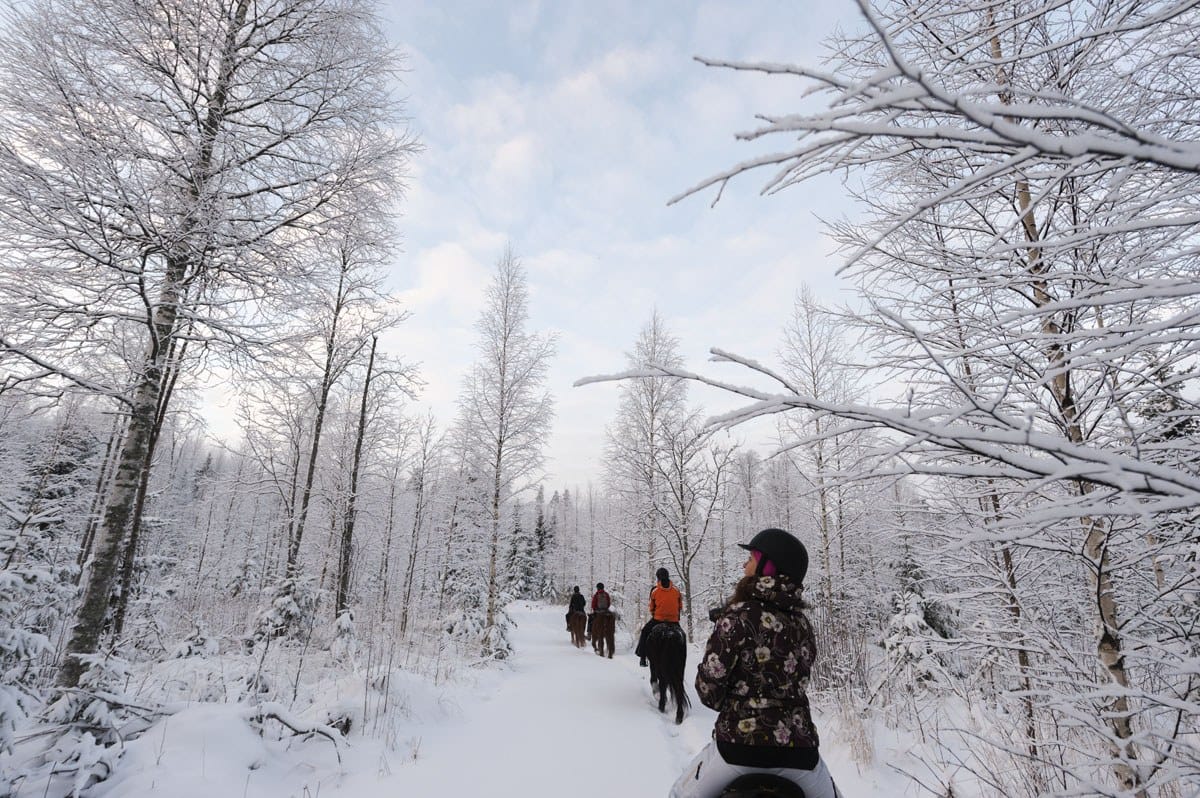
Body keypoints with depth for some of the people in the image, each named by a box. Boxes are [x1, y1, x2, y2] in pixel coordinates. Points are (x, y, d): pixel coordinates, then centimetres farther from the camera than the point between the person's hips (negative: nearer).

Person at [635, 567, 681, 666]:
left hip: (658, 619, -1)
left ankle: (642, 657, 13)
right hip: (674, 620, 1)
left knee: (645, 633, 17)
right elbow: (680, 605, 10)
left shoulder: (654, 590, -3)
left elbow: (651, 607, 5)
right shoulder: (676, 590, 1)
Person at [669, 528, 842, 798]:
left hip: (740, 743, -4)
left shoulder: (738, 617, -15)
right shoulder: (802, 623, 2)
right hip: (798, 746, 4)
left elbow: (708, 686, -11)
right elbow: (797, 680, 9)